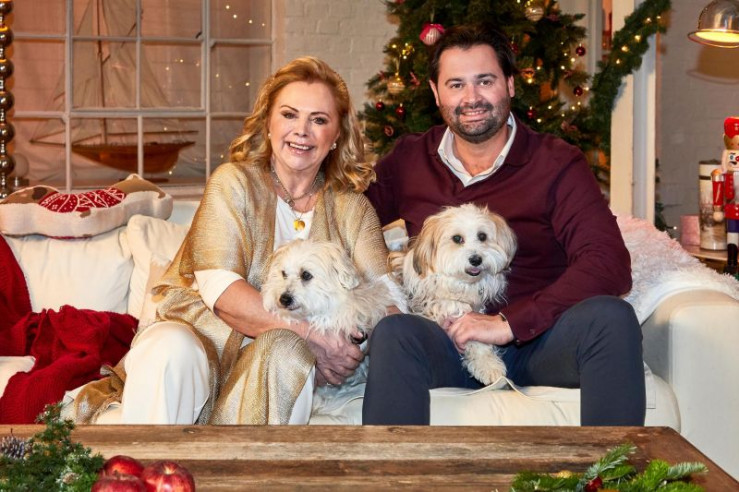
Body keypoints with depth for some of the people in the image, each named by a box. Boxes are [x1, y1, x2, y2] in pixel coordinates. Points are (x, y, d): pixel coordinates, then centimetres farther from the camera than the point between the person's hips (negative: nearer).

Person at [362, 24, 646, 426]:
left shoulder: (556, 163, 1)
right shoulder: (408, 159, 11)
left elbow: (609, 264, -11)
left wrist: (509, 324, -18)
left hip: (534, 339, 0)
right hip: (445, 343, 1)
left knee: (611, 317, -31)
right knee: (393, 333, -33)